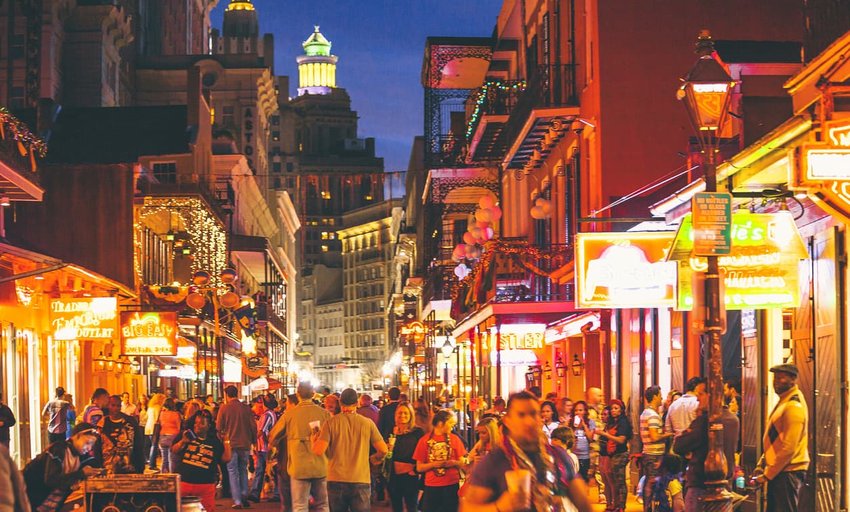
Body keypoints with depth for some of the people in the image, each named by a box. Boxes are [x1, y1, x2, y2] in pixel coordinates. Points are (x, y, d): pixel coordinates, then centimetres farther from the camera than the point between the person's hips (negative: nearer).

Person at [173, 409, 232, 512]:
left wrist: (226, 442, -4)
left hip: (206, 485, 0)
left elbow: (226, 459, 1)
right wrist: (182, 442, -18)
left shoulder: (214, 442, 6)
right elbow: (173, 451, -2)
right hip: (184, 483, 0)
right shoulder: (187, 436, 5)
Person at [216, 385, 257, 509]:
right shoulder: (246, 408, 0)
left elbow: (219, 427, -3)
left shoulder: (224, 408, -7)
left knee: (233, 472, 3)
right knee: (243, 471, 18)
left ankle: (237, 500, -4)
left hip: (231, 444, -3)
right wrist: (254, 441, 13)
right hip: (245, 444, 3)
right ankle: (244, 496, 10)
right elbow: (253, 426, 2)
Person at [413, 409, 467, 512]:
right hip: (431, 487, -1)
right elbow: (419, 467, 1)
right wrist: (434, 464, -16)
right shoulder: (424, 440, -1)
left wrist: (454, 463, -13)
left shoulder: (454, 439, 3)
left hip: (452, 486, 1)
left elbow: (462, 463, 8)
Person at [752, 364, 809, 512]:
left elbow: (788, 448, -21)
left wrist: (767, 475, -16)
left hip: (787, 472, -10)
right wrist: (761, 464, 12)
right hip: (777, 471, 10)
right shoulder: (784, 401, 15)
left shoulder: (794, 406, -17)